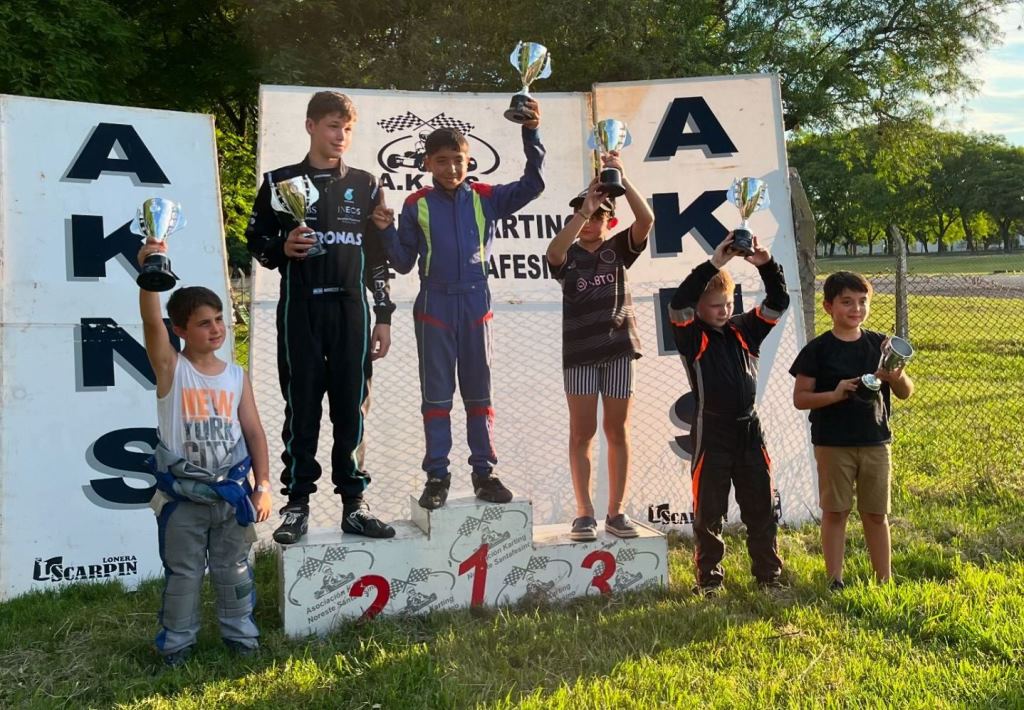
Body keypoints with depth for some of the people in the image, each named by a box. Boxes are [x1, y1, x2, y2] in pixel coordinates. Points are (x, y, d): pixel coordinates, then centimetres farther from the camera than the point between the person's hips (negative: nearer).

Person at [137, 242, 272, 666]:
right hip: (182, 494, -3)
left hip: (231, 491, 3)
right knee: (182, 573, 10)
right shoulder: (170, 369, -8)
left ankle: (240, 632, 31)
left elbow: (253, 431, 4)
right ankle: (177, 640, 27)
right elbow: (152, 322, -26)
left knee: (233, 570, 15)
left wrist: (262, 485, -2)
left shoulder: (236, 376, 3)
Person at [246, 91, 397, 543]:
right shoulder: (280, 182, 6)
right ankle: (297, 505, 8)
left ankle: (354, 504, 10)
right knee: (302, 409, 0)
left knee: (351, 409, 2)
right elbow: (256, 241, 9)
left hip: (351, 311, 2)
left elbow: (378, 257, 12)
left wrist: (383, 318, 7)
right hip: (300, 311, -1)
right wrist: (283, 249, -14)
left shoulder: (364, 185, 12)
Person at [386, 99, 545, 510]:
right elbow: (403, 262, 2)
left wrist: (531, 132, -12)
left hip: (475, 305, 1)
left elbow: (532, 184, -3)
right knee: (436, 394, 4)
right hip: (435, 307, -1)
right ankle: (437, 476, 9)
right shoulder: (417, 206, 1)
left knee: (479, 393, 8)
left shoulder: (486, 198, 2)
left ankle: (484, 472, 15)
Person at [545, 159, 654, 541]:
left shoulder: (618, 248, 7)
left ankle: (616, 512, 11)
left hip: (618, 346, 1)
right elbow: (553, 252, -21)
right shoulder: (568, 255, 3)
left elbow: (646, 219, -8)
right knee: (582, 433, 0)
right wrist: (584, 207, -22)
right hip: (579, 351, -1)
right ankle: (584, 513, 4)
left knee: (617, 431, 5)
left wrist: (621, 178, -15)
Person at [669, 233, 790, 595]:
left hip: (749, 429, 4)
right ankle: (709, 579, 16)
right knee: (708, 511, 4)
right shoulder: (692, 337, -4)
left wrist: (766, 265, -15)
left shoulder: (744, 330, 8)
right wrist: (712, 264, -28)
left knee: (762, 508, 10)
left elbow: (778, 303, 2)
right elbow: (678, 304, -22)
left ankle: (769, 574, 22)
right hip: (711, 432, -4)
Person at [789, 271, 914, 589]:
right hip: (832, 444, -3)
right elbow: (800, 398, -5)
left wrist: (896, 377, -15)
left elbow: (906, 393, 8)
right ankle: (835, 580, 14)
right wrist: (835, 394, -21)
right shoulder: (818, 350, -5)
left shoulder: (880, 344, 4)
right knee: (835, 512, 5)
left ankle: (885, 580, 21)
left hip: (875, 442, 3)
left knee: (876, 514, 11)